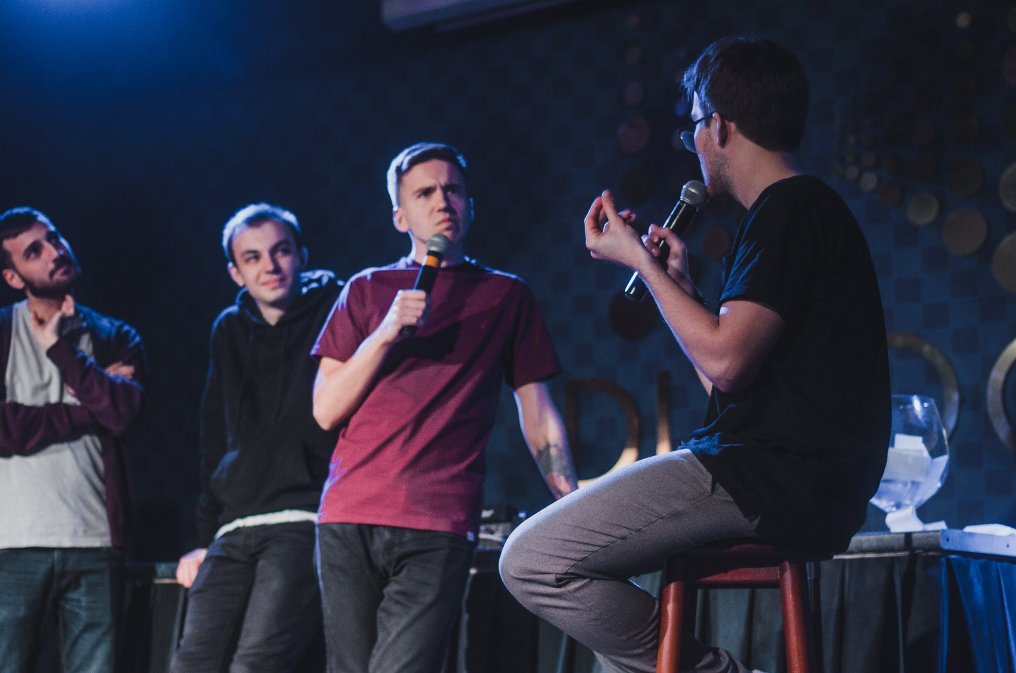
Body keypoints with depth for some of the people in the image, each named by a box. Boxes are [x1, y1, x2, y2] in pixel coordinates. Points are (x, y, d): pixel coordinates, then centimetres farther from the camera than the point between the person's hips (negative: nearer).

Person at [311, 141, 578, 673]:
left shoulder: (505, 296, 15)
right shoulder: (367, 290, 17)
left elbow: (537, 413, 13)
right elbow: (326, 410, 10)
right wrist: (385, 333, -4)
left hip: (438, 528, -2)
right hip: (348, 517, 2)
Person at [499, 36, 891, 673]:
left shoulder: (792, 208, -10)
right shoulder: (802, 209, 21)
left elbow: (725, 360, -20)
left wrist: (639, 260, -8)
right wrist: (682, 283, 27)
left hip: (778, 479, -11)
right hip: (799, 481, 11)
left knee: (532, 561, -18)